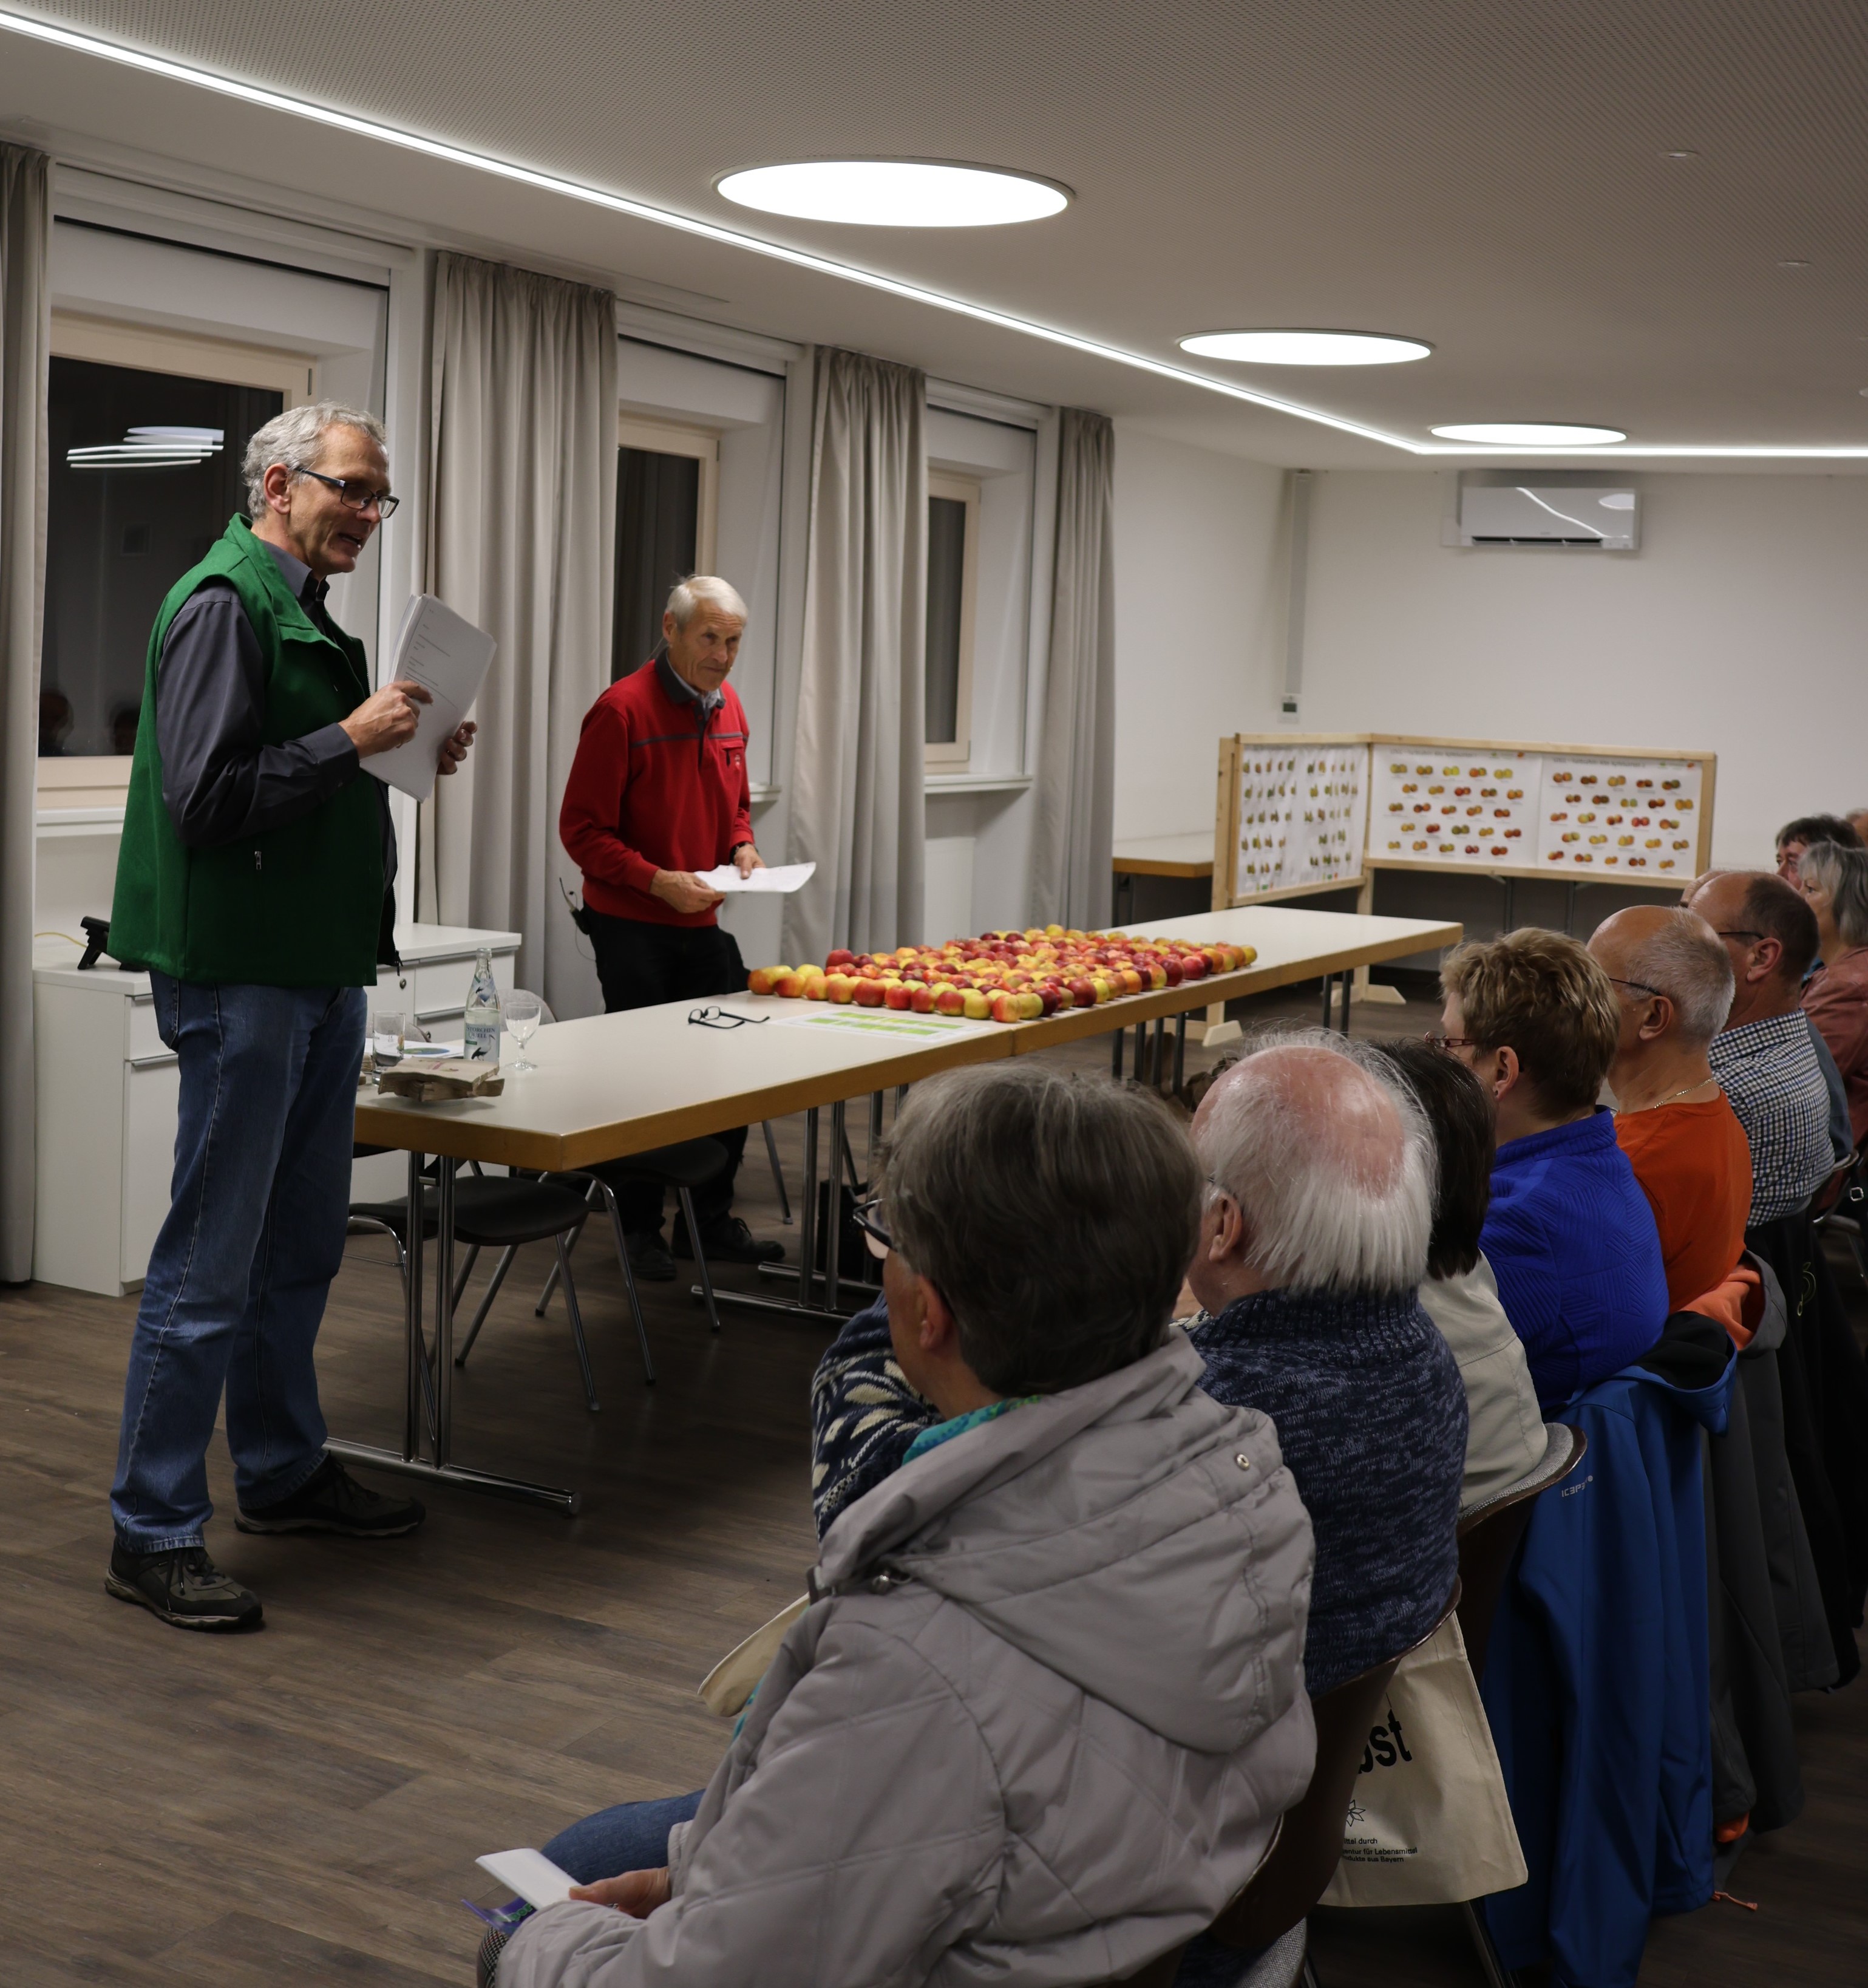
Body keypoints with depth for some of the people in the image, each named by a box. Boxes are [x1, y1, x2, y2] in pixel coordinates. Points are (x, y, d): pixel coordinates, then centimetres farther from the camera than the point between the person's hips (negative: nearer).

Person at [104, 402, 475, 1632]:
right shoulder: (222, 606, -13)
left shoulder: (307, 611, 17)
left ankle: (284, 1471, 31)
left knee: (301, 1246, 17)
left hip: (321, 971, 10)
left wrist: (411, 755, 9)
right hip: (239, 974, -10)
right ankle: (154, 1534, 5)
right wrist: (351, 740, -20)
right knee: (211, 1265, -4)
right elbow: (203, 799, -22)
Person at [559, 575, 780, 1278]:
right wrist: (659, 881, -23)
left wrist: (742, 848, 0)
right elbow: (582, 828, -14)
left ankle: (711, 1221, 20)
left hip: (705, 927, 7)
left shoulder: (728, 708, 8)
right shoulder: (622, 710, -14)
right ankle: (641, 1231, 15)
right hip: (632, 929, -6)